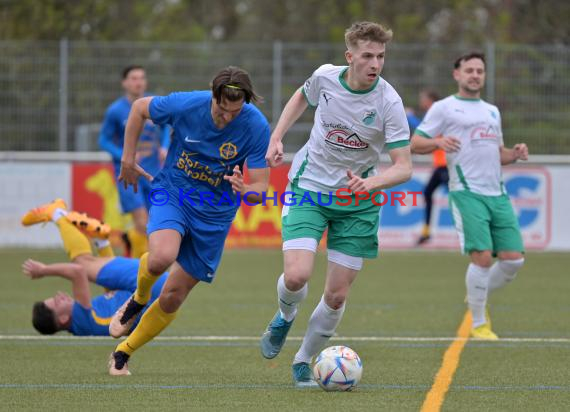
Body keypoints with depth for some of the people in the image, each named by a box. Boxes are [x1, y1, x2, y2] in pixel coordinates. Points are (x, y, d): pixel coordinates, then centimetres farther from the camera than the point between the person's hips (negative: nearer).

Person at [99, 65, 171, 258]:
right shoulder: (116, 110, -8)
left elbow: (165, 127, 19)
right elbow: (104, 141, -2)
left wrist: (164, 147, 0)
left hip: (153, 175, 4)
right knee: (143, 225, -15)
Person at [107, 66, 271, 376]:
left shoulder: (256, 127, -20)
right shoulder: (185, 105, -20)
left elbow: (260, 187, -18)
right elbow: (140, 108, 1)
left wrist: (243, 191, -41)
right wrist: (127, 159, 1)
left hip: (214, 214, 1)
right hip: (172, 194, -1)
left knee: (173, 297, 3)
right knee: (162, 257, -33)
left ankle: (123, 354, 25)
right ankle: (139, 297, 3)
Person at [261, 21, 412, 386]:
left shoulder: (389, 102, -18)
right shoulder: (325, 77, -12)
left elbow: (404, 167, -19)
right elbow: (302, 97, 14)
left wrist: (370, 183, -38)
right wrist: (277, 137, 4)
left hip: (357, 200, 0)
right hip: (309, 188, 0)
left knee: (337, 295, 0)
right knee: (296, 276, -19)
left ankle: (304, 362, 23)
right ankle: (285, 316, 17)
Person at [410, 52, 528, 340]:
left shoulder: (492, 111, 24)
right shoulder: (444, 108, 5)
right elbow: (414, 144, 1)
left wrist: (515, 154, 8)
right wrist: (438, 142, -20)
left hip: (497, 194, 6)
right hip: (467, 193, -6)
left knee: (513, 259, -2)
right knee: (482, 256, -16)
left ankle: (477, 297, 25)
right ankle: (478, 324, -2)